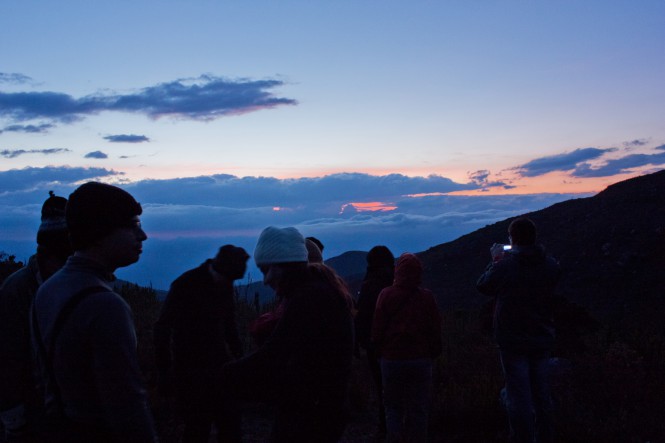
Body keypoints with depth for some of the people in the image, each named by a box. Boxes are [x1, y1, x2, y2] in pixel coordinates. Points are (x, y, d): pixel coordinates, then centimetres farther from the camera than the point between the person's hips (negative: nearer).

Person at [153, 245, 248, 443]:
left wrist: (239, 355, 6)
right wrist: (164, 370, -13)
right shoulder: (185, 285, -14)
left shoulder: (226, 286, 3)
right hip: (191, 369, -5)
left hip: (219, 365, 5)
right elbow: (163, 328, -11)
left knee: (231, 426, 7)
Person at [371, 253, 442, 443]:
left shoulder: (386, 295, -7)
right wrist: (433, 354, 12)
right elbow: (435, 330, -1)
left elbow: (377, 329, -4)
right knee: (418, 408, 10)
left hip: (392, 358, 0)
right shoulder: (427, 297, -6)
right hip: (420, 359, 0)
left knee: (393, 405, 13)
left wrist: (380, 349, 12)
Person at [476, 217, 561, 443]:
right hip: (542, 339, 5)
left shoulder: (505, 265, -18)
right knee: (541, 395, 17)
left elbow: (483, 286, -2)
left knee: (519, 397, 2)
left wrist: (496, 260, 12)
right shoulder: (551, 265, -4)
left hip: (513, 341, -5)